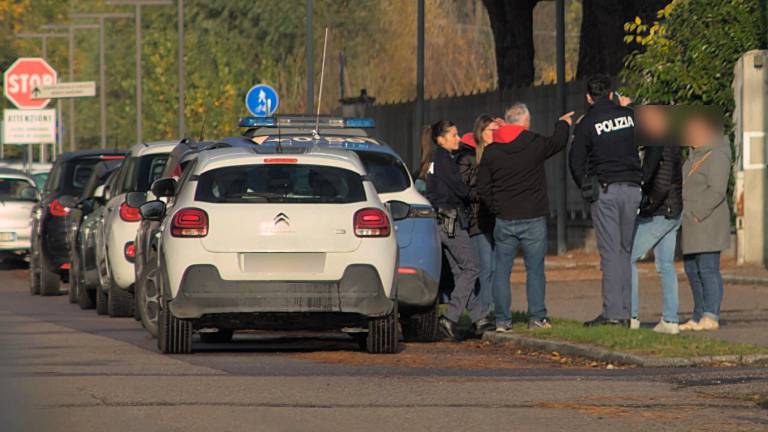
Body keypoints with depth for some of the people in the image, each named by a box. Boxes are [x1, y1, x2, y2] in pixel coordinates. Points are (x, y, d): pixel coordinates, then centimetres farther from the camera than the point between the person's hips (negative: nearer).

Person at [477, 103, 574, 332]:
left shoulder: (491, 151, 2)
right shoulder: (535, 145, -6)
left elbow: (482, 187, 3)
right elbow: (558, 142, 14)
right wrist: (563, 124, 34)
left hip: (504, 220, 2)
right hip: (533, 219, -2)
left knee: (501, 270, 5)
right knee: (535, 269, 4)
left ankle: (502, 319, 3)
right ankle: (537, 317, 2)